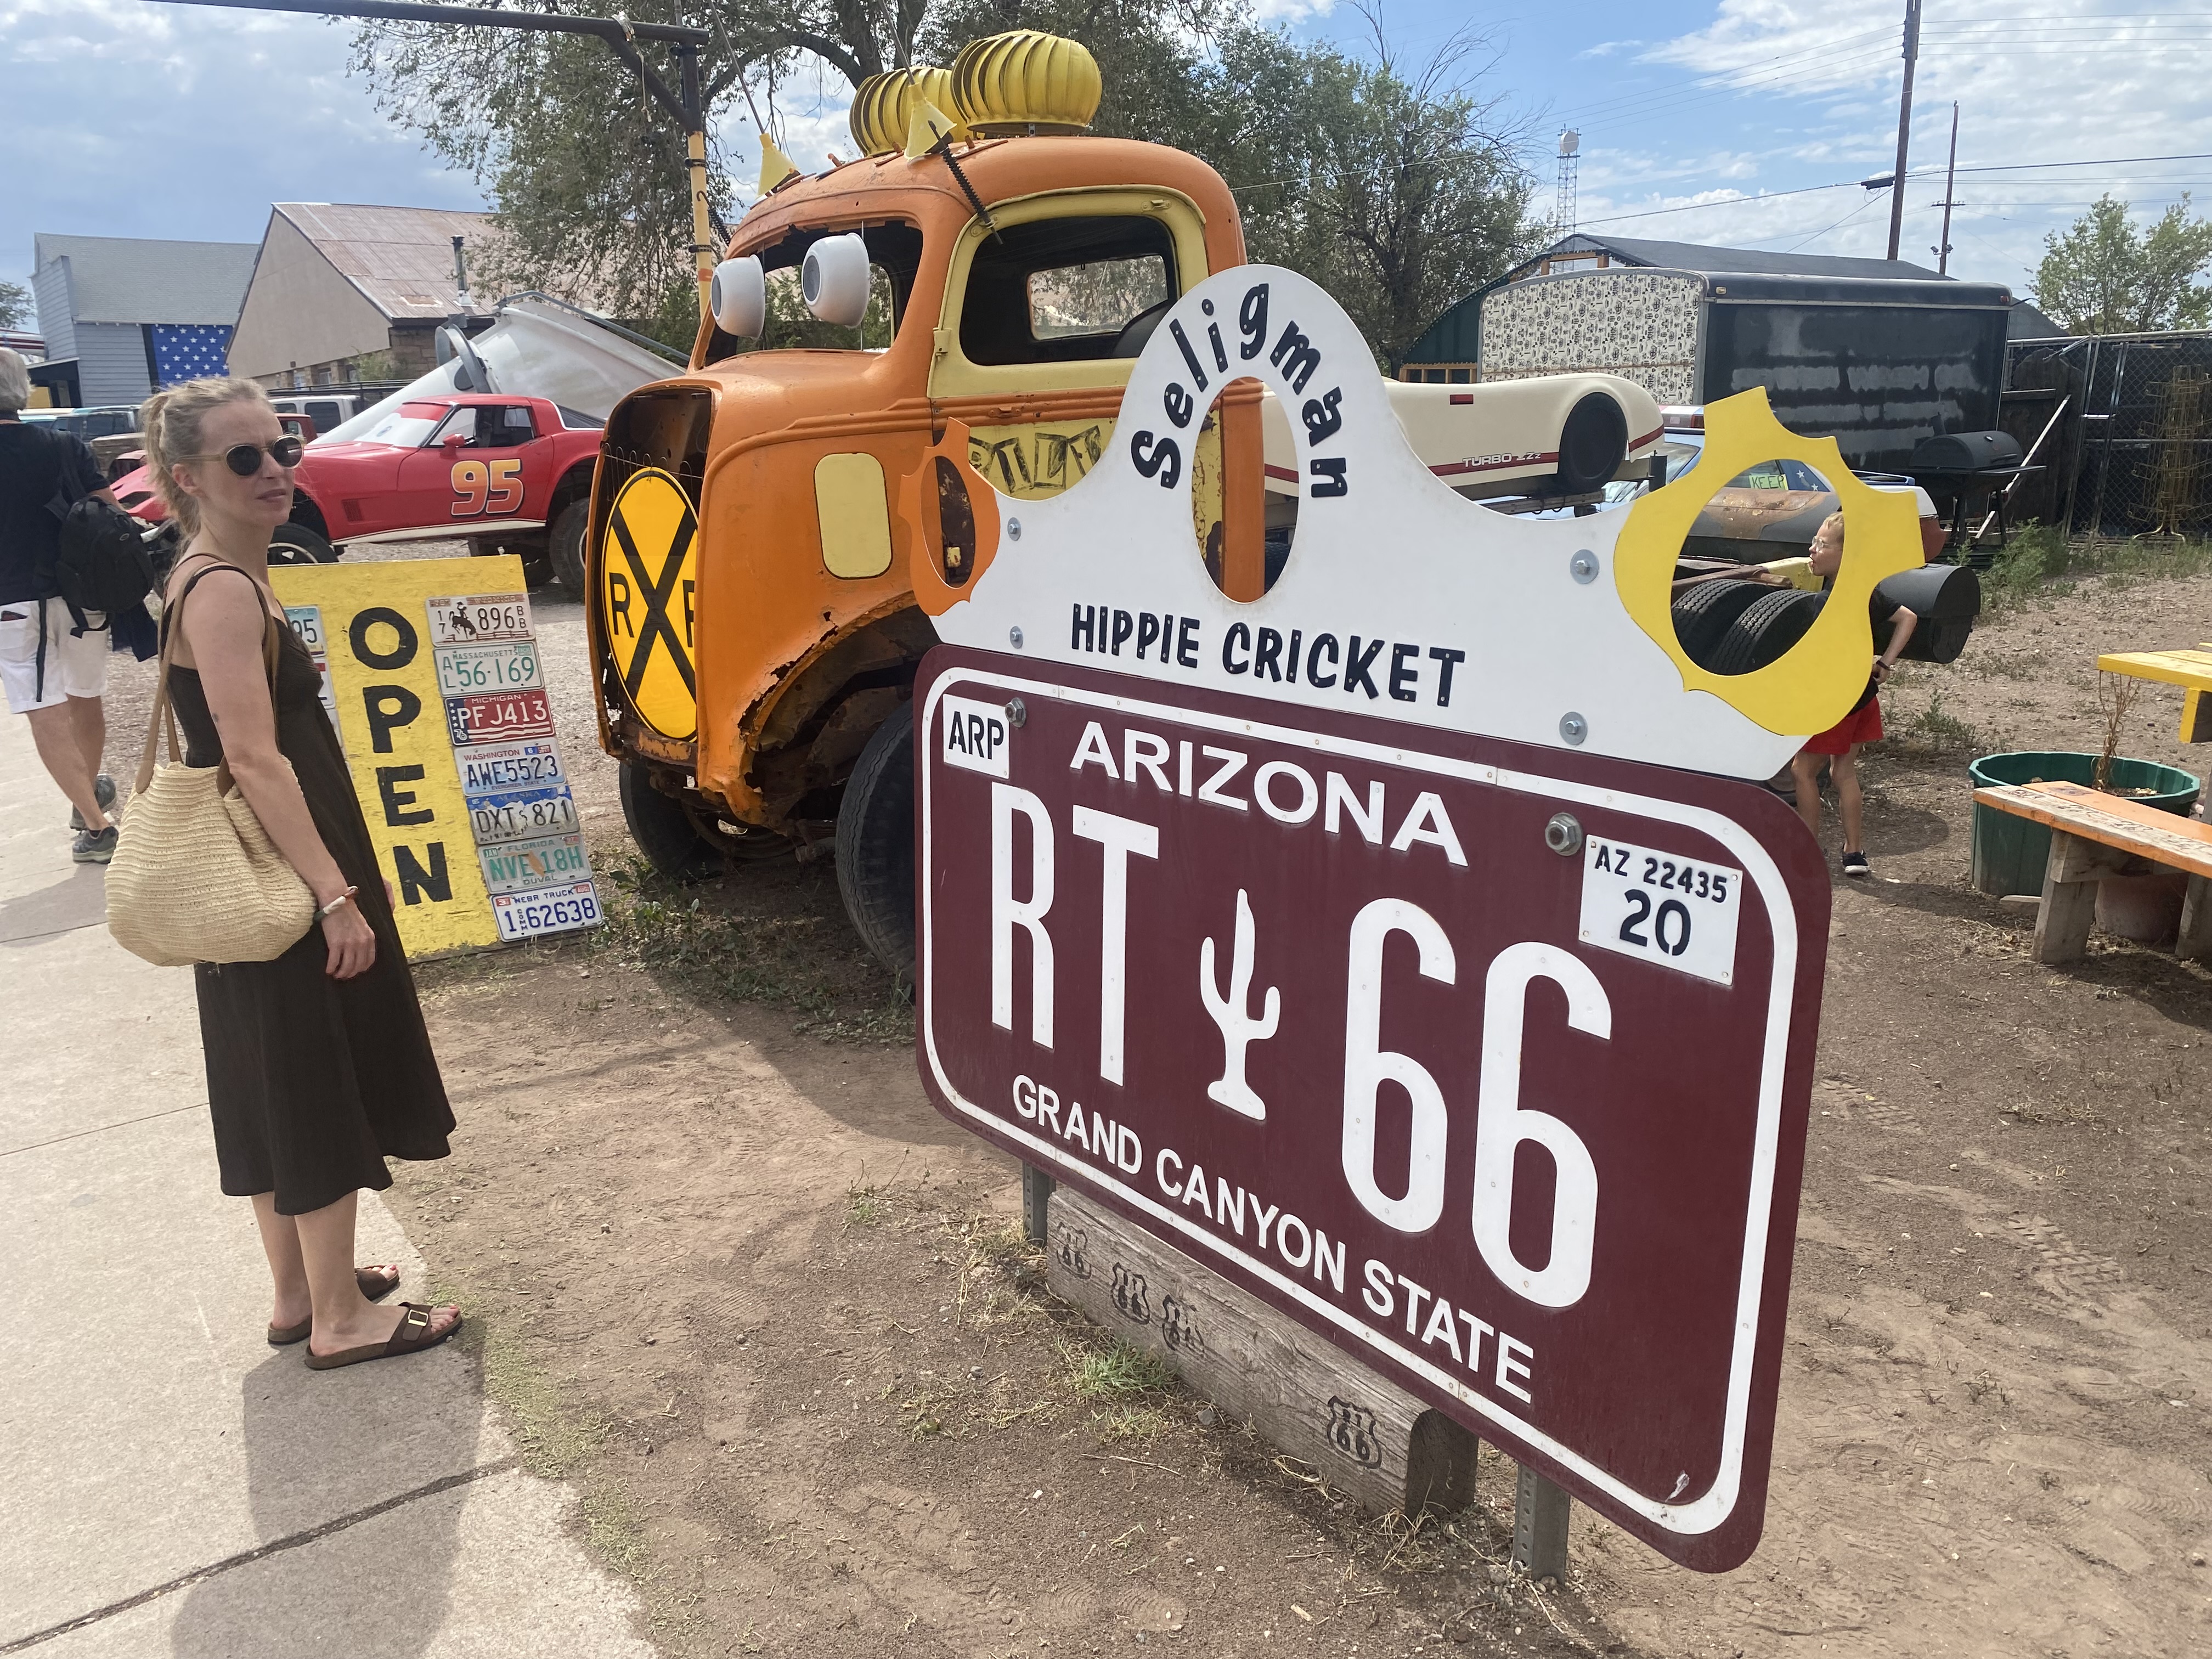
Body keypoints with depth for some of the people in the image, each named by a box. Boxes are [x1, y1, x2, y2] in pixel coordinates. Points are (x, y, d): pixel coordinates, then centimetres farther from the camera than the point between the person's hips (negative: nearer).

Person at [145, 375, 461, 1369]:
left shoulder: (226, 579, 12)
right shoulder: (223, 591, -19)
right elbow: (254, 759, -25)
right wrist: (337, 895, -25)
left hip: (264, 880, 10)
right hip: (281, 878, -10)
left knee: (279, 1089, 17)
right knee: (319, 1092, 1)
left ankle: (300, 1290, 31)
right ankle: (341, 1319, 13)